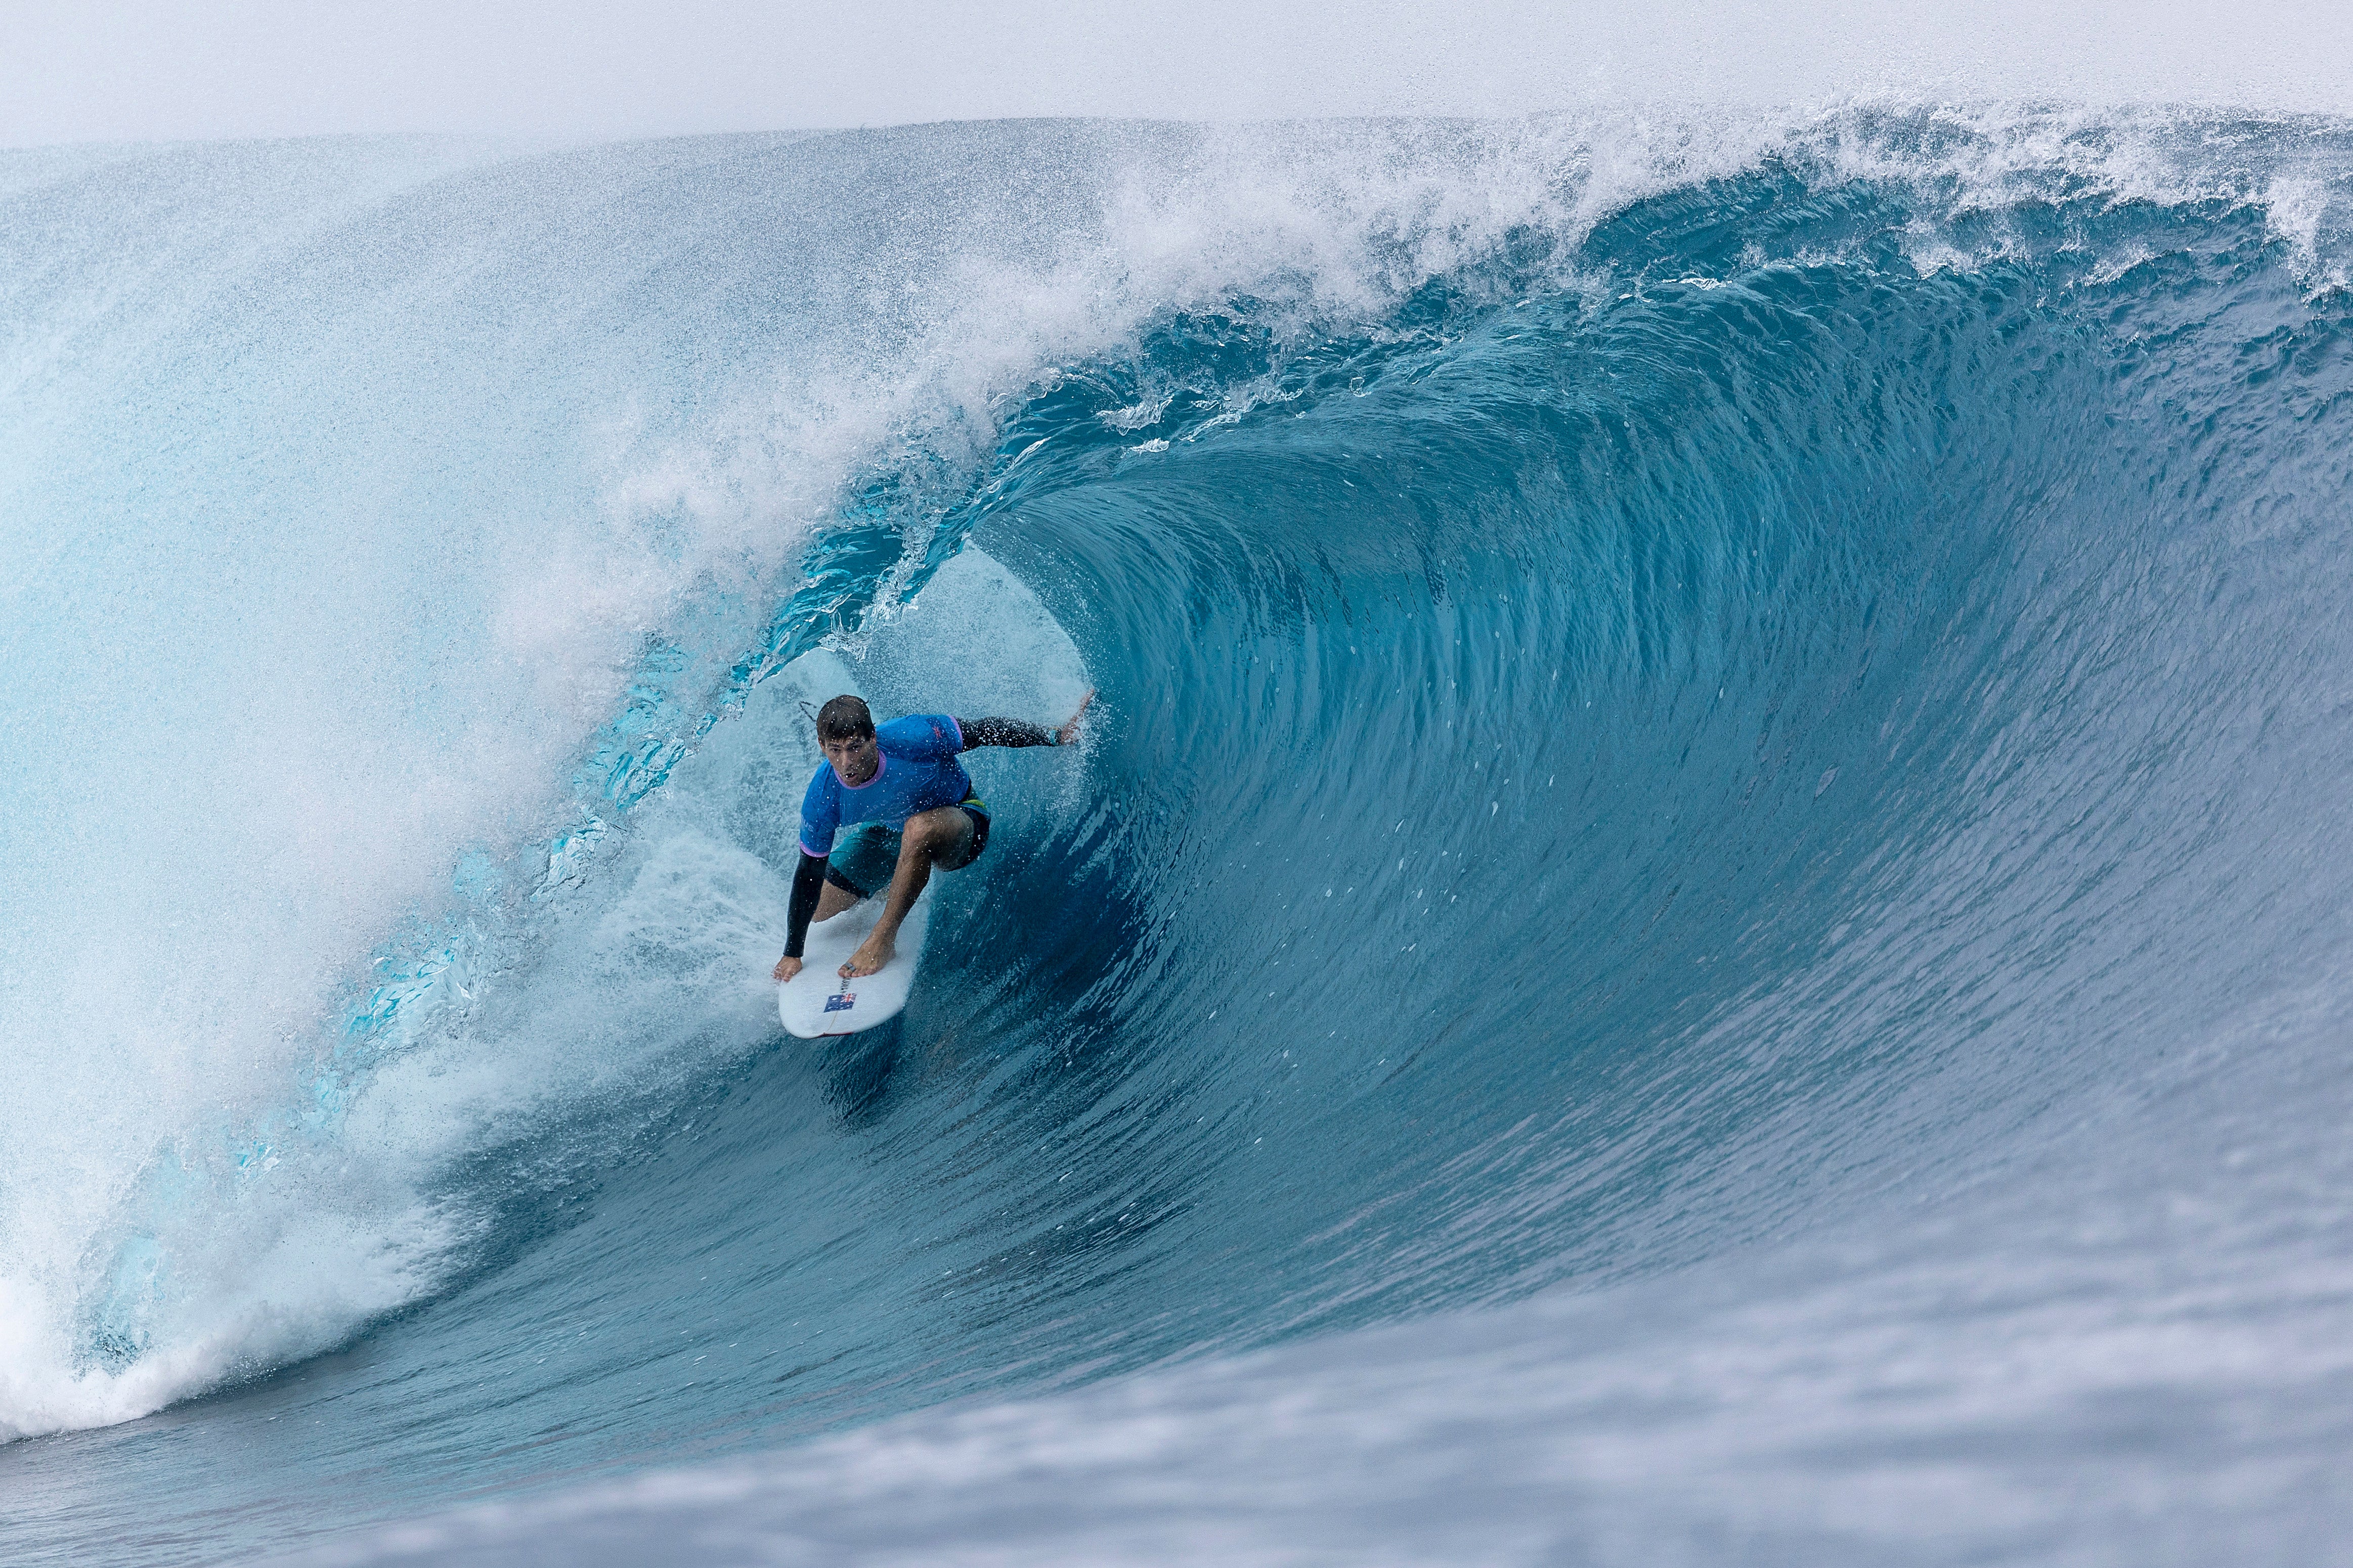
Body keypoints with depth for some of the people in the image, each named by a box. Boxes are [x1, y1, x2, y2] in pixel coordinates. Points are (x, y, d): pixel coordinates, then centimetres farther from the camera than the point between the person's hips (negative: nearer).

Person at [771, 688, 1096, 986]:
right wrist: (792, 954, -10)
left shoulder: (910, 738, -36)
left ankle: (883, 940, -25)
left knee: (918, 829, -40)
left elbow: (984, 731, -22)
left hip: (960, 819, -4)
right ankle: (887, 892, 36)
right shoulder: (823, 798, -27)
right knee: (816, 914, 4)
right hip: (886, 834, 4)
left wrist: (1055, 736, -21)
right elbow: (810, 874, -16)